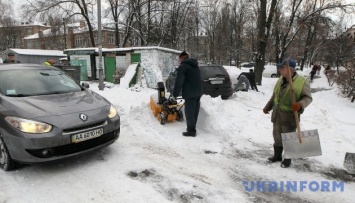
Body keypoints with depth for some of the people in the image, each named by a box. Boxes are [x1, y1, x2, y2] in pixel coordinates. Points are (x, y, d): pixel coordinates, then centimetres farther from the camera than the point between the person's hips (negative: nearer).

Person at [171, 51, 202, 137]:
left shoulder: (182, 66, -8)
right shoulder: (195, 65, 19)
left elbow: (178, 82, -13)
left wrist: (174, 95, -8)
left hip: (190, 93, -9)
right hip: (198, 92, 9)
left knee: (189, 112, -2)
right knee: (195, 111, 15)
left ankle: (191, 131, 2)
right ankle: (192, 127, 26)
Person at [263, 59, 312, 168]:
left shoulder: (302, 81, -12)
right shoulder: (280, 80, 7)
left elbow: (308, 97, -8)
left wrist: (300, 104, -28)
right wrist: (268, 107, 20)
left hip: (289, 116, -6)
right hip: (277, 115, 6)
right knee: (277, 136, 16)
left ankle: (287, 159, 23)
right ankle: (277, 155, 33)